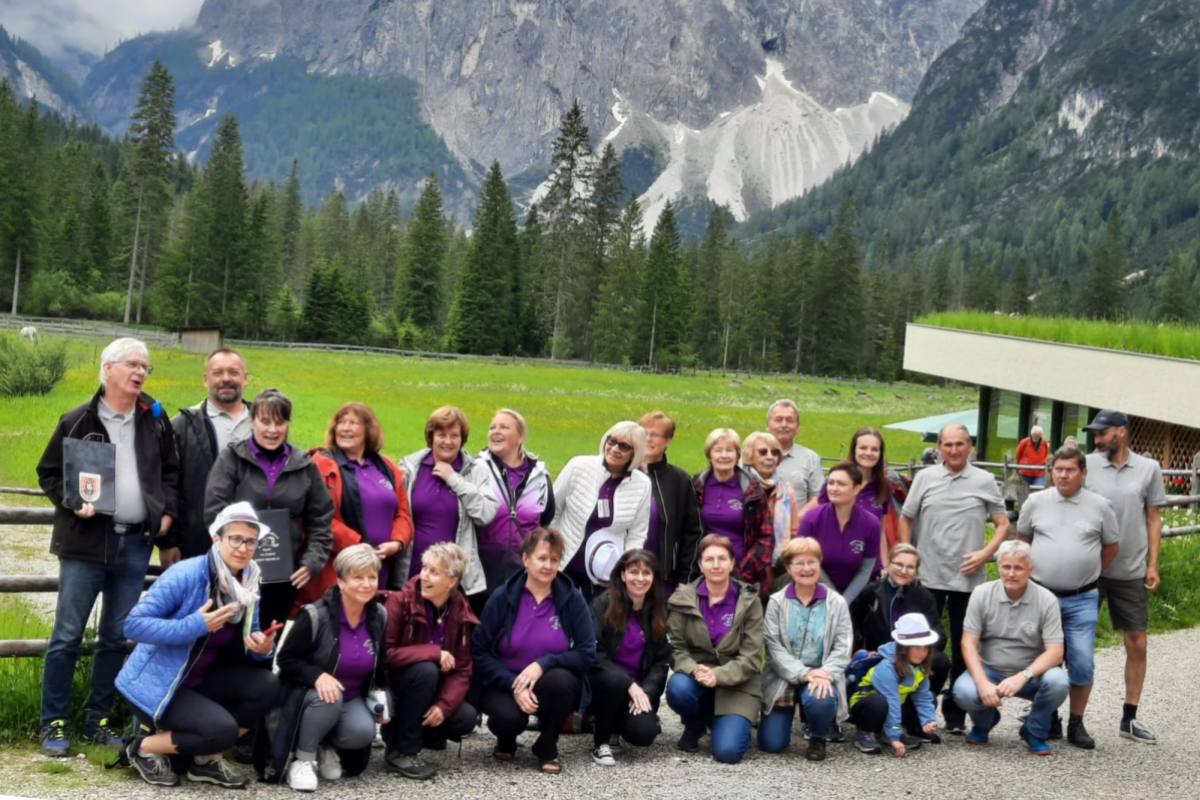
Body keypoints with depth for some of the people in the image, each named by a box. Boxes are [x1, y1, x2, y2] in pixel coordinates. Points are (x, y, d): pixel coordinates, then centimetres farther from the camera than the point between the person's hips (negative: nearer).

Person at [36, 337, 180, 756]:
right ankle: (53, 723, 8)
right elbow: (48, 473, 5)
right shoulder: (78, 421, -1)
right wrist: (71, 502, -11)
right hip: (87, 541, -3)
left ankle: (98, 719, 21)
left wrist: (167, 512, 5)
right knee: (67, 636, -2)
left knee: (116, 638, 10)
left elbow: (171, 471, 17)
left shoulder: (155, 419, 8)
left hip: (136, 544, 3)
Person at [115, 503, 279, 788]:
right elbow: (134, 624, -24)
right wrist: (196, 625, -30)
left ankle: (205, 759, 4)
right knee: (222, 729, -25)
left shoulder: (249, 584, 0)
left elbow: (245, 645, 8)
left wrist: (264, 648, -17)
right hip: (156, 683, -7)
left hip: (200, 678, 7)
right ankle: (144, 747, 1)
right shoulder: (185, 575, -21)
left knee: (266, 686, -13)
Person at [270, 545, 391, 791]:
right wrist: (317, 676, -32)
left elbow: (381, 665, 12)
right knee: (328, 698, -38)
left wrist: (380, 698, -2)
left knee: (363, 732, -27)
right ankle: (303, 759, -13)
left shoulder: (380, 616, -3)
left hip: (353, 700, 4)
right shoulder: (316, 615, -19)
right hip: (311, 695, -4)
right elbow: (286, 660, -14)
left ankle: (328, 748, 8)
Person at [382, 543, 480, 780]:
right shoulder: (399, 602, -17)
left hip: (429, 697, 4)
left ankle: (413, 730, 9)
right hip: (390, 688, -4)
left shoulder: (462, 614, -5)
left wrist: (443, 706, -23)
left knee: (466, 718, -20)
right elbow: (383, 654, -25)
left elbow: (462, 670, -6)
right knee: (426, 669, -32)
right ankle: (400, 752, -20)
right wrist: (434, 652, -29)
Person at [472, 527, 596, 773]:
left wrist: (544, 663, -25)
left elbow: (587, 653, -9)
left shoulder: (572, 599, -6)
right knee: (508, 715, -33)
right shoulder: (502, 597, -7)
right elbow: (480, 653, -8)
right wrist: (514, 686, -22)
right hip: (506, 684, 0)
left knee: (560, 680, -34)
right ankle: (506, 742, 9)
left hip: (552, 685, 1)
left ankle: (547, 748, -5)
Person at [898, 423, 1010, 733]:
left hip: (968, 579, 0)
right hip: (927, 577, 0)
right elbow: (905, 520, 10)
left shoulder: (984, 481, 3)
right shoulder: (925, 478, 5)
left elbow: (1003, 524, 6)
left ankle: (955, 712, 18)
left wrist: (985, 553, -9)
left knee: (963, 649, 7)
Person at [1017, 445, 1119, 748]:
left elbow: (1112, 546, 11)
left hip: (1082, 600, -1)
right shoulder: (1035, 502, 0)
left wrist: (1088, 572, 13)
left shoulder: (1100, 506, -1)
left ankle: (1076, 724, 11)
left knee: (1082, 663, -3)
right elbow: (1022, 539, 14)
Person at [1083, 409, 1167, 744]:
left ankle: (1129, 719, 17)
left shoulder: (1149, 469, 0)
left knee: (1137, 644, 6)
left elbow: (1153, 519, 5)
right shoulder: (1087, 465, -3)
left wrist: (1153, 565, 1)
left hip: (1131, 572, 1)